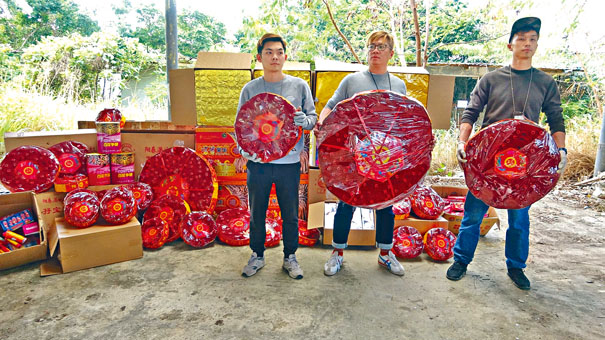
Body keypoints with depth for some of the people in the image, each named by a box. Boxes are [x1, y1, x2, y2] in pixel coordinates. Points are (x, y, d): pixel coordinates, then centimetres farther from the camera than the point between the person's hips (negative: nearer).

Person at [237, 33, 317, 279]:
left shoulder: (299, 85, 2)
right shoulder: (250, 89, 4)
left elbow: (313, 117, 5)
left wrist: (304, 121, -18)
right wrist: (244, 150, -9)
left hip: (289, 161, 0)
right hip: (258, 162, 1)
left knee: (290, 215, 10)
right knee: (257, 214, 12)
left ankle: (290, 257, 29)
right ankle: (257, 256, 32)